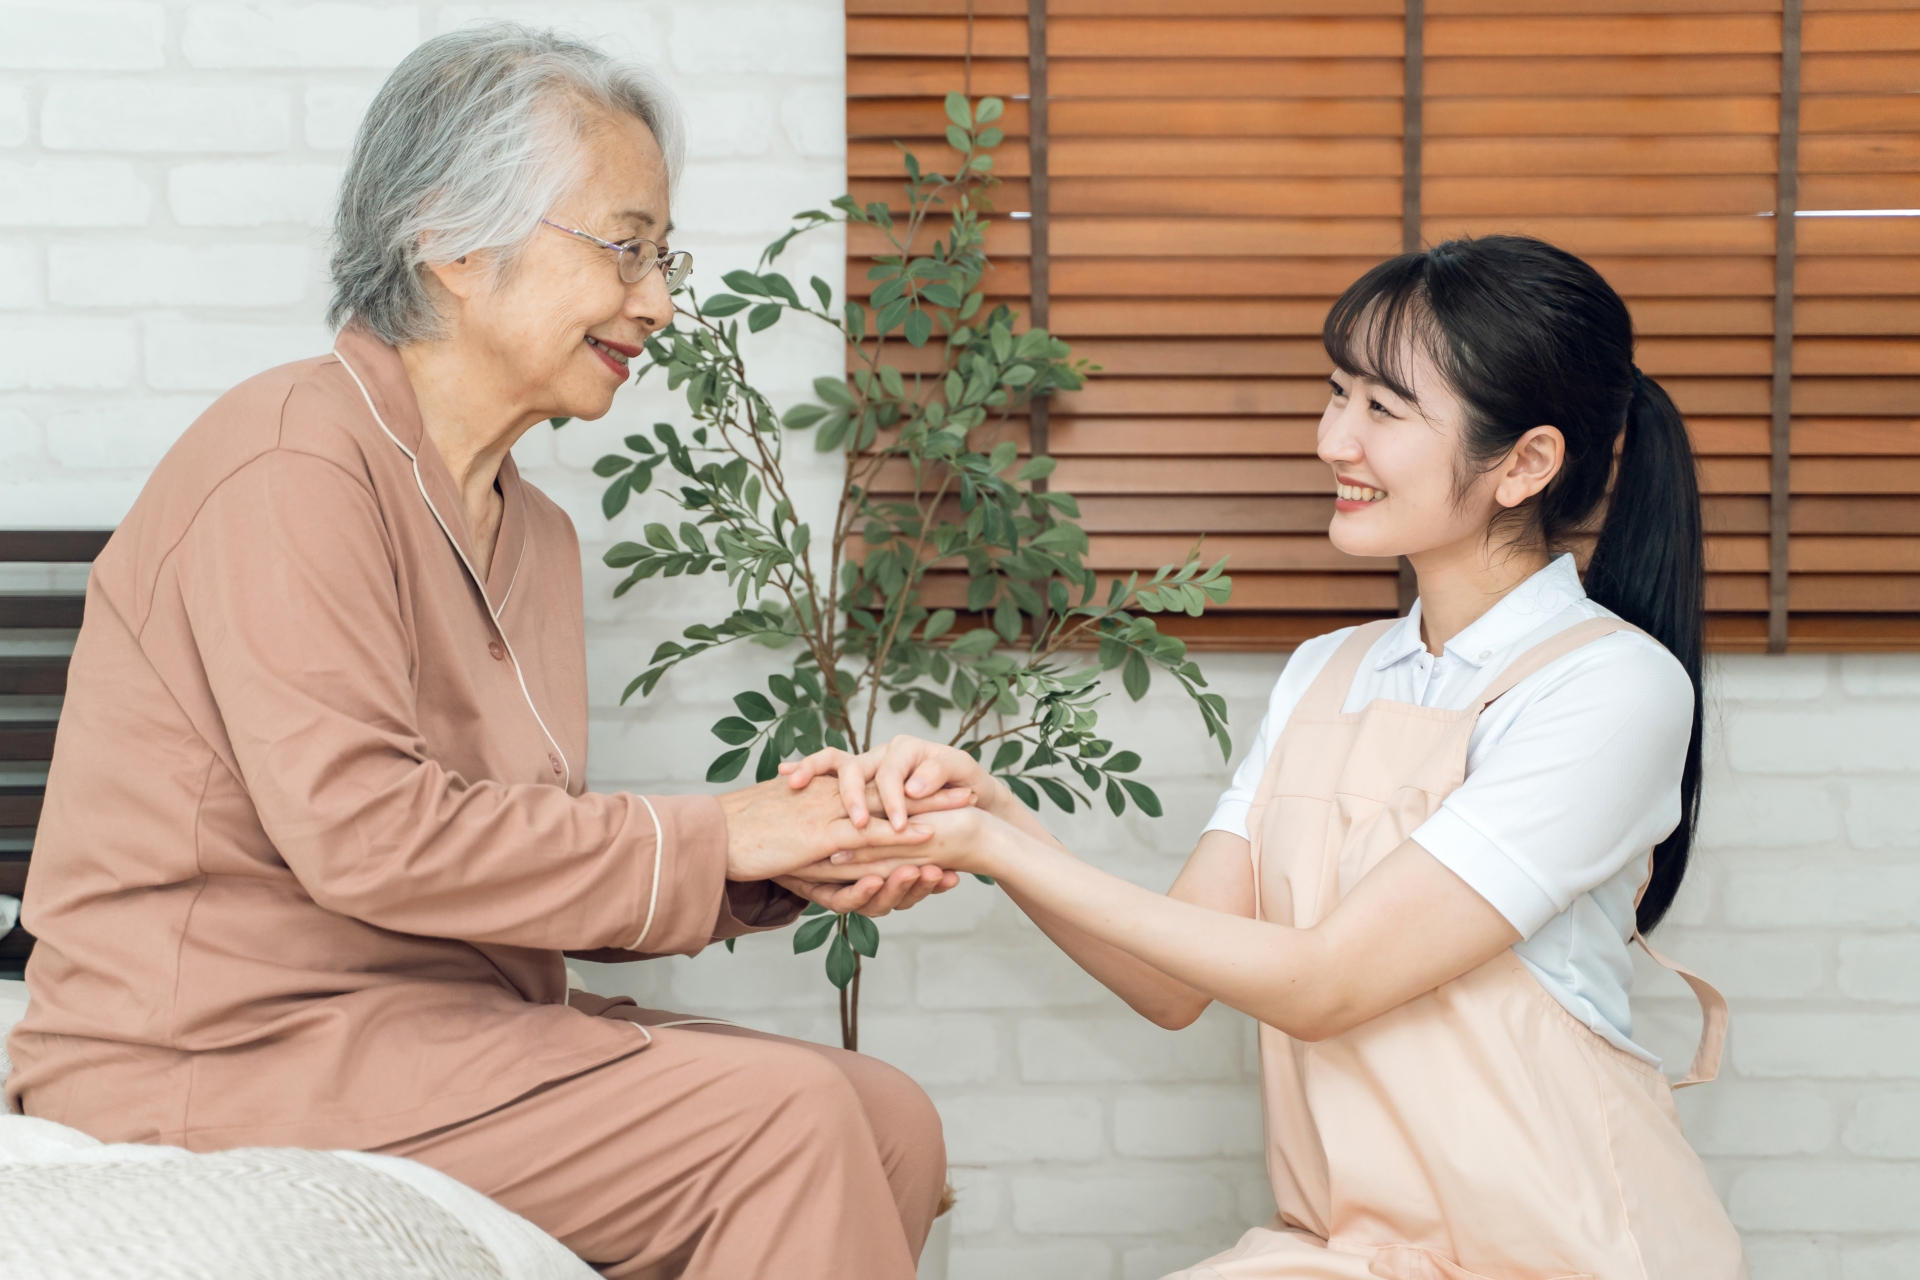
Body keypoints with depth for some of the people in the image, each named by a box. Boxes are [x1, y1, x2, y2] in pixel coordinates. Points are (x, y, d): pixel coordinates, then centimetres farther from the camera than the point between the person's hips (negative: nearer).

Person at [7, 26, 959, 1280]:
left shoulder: (533, 531, 16)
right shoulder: (296, 460, -13)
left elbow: (529, 859, 9)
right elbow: (364, 834, -23)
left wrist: (775, 867, -7)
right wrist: (704, 837, -16)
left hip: (447, 1022, 9)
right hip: (229, 1052, -9)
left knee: (892, 1123, -2)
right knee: (781, 1118, -20)